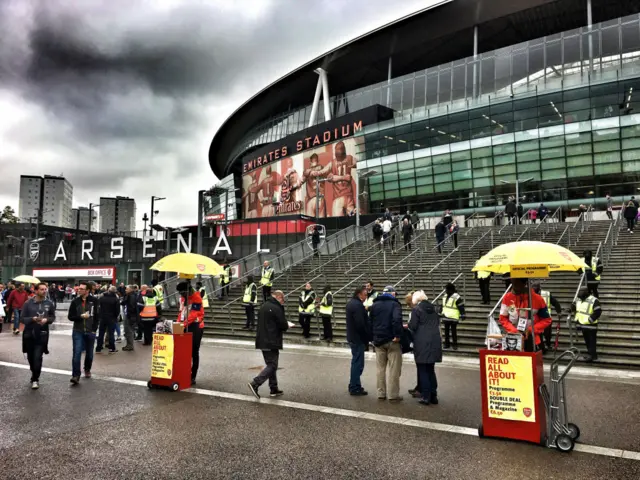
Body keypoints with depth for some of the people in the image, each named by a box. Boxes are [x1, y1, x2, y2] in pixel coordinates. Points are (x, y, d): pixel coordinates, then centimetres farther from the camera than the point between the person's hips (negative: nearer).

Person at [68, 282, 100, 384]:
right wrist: (81, 316, -17)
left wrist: (94, 329, -4)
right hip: (78, 331, 0)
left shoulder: (94, 301, -4)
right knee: (77, 353, -11)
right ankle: (76, 376, -9)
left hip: (90, 332, 0)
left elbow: (97, 316, 0)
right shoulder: (75, 301, -1)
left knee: (89, 353, 14)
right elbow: (70, 316, 0)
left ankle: (87, 370, 36)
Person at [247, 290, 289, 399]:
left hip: (262, 341, 9)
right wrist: (286, 326, 7)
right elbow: (284, 325, -17)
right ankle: (255, 384, -13)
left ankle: (274, 389, 20)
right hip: (272, 342, -9)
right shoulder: (276, 308, -16)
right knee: (272, 366, -3)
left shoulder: (263, 306, 12)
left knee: (270, 364, 15)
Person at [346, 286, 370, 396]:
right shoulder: (358, 305, -21)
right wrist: (369, 336, -14)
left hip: (352, 337, 10)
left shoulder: (351, 303, 11)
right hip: (358, 338, -10)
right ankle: (355, 388, 3)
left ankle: (354, 385, 27)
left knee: (356, 362, 19)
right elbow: (361, 324, -24)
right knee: (358, 363, -3)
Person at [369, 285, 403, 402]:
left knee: (380, 368, 12)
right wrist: (398, 335, -21)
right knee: (394, 369, 1)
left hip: (378, 340, 5)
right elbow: (397, 319, -25)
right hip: (392, 340, -5)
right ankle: (393, 395, 3)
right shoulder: (395, 304, -8)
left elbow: (370, 322, 13)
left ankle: (381, 393, 15)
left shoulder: (374, 305, 12)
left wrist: (373, 337, 13)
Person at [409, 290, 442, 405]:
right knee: (431, 370, 14)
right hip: (435, 342, 6)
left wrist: (407, 325, 9)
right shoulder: (433, 309, 12)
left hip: (422, 343, -6)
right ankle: (433, 396, 17)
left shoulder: (416, 309, -7)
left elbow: (412, 326, -10)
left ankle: (425, 397, 4)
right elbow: (437, 323, 18)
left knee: (423, 370, 2)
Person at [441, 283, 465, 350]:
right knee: (446, 332, 11)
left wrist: (462, 315, -15)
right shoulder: (445, 296, 12)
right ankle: (447, 344, 19)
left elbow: (461, 306, -12)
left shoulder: (456, 297, -12)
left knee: (453, 332, 0)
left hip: (453, 318, -7)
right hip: (446, 317, 7)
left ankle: (455, 345, 11)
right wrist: (441, 313, 27)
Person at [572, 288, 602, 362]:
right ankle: (592, 354, 27)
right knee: (587, 340, 16)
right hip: (583, 324, 8)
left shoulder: (593, 300, -15)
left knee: (591, 340, -3)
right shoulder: (578, 300, 7)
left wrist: (589, 320, -20)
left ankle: (591, 355, 3)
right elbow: (574, 307, 22)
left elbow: (597, 312, -19)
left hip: (590, 325, -8)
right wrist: (577, 318, 11)